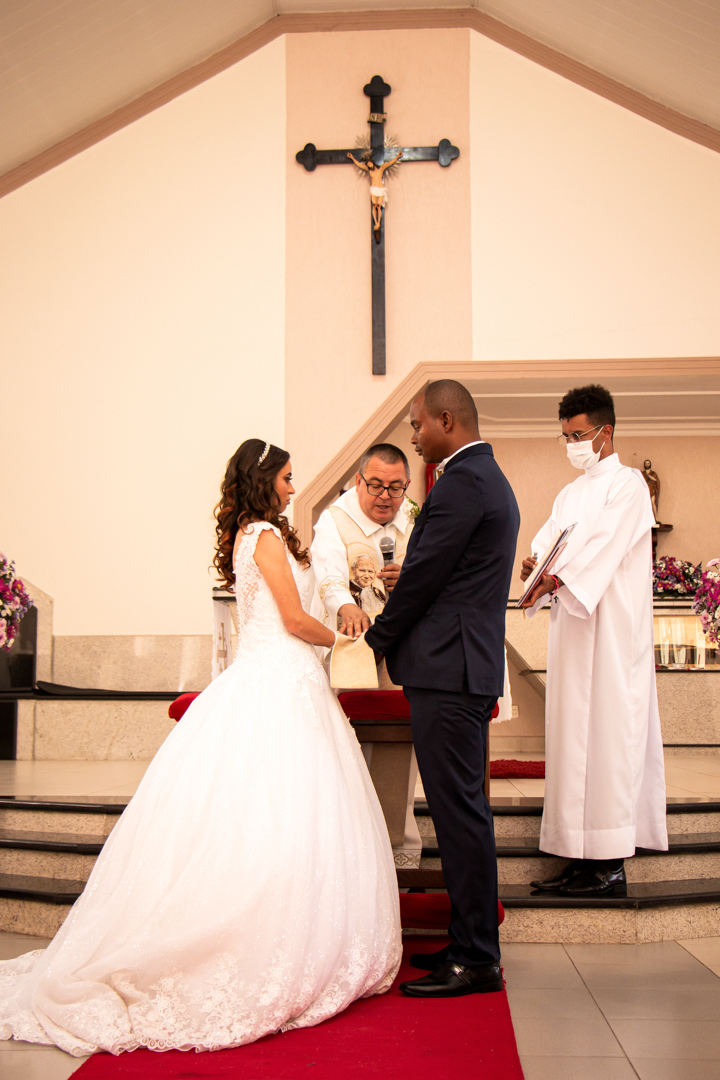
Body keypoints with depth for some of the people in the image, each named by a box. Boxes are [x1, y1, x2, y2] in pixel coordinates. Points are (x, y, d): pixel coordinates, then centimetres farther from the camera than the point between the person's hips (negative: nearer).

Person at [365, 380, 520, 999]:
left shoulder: (461, 482, -13)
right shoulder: (491, 480, 20)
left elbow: (423, 576, -13)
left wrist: (377, 639, 1)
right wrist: (396, 634, 17)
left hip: (447, 669, -11)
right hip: (472, 667, 11)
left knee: (459, 812, -5)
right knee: (464, 810, 15)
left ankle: (475, 961, 3)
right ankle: (472, 942, 24)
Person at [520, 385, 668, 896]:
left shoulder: (627, 483, -2)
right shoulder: (569, 495, 22)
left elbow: (603, 544, -16)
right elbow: (547, 543, 12)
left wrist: (555, 578, -27)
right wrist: (534, 565, -11)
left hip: (612, 628, -8)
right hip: (572, 627, 8)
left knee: (608, 732, -9)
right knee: (574, 736, 6)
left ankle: (612, 865, -5)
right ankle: (583, 857, 10)